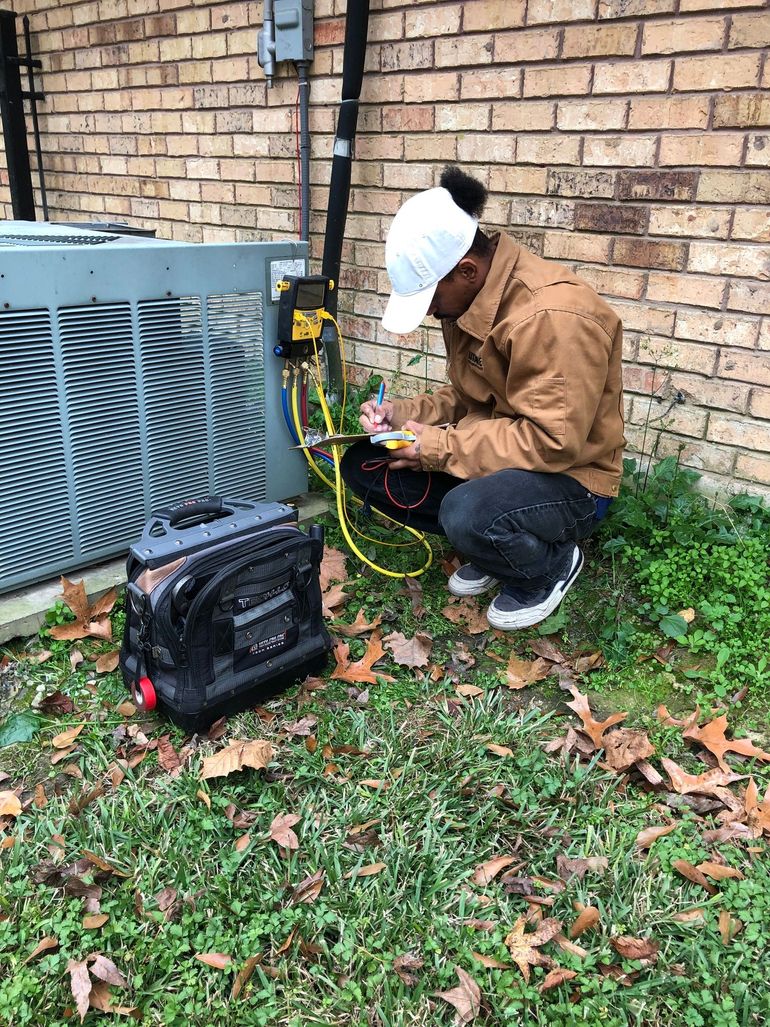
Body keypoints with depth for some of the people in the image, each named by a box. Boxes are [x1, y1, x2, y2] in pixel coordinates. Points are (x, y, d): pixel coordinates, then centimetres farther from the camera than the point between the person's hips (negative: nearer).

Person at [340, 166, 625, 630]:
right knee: (364, 465, -4)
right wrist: (401, 414, -5)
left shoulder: (553, 316, -26)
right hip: (491, 459, 9)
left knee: (467, 514, -39)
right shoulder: (468, 301, 2)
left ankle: (553, 563, -3)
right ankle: (492, 544, 9)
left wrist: (439, 447, -24)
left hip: (570, 480, -8)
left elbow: (554, 442, -29)